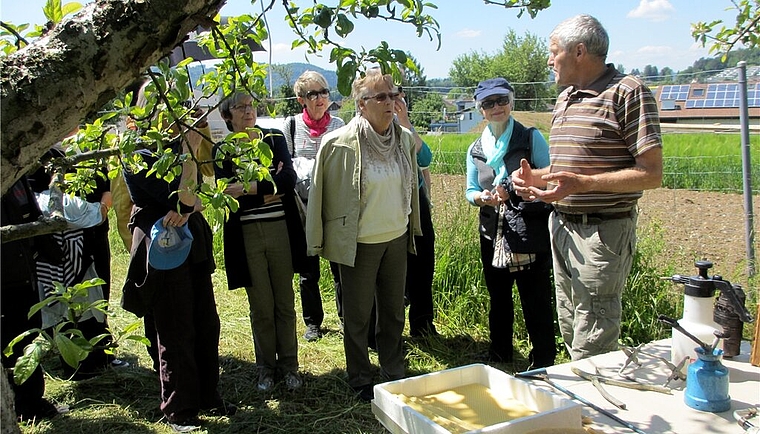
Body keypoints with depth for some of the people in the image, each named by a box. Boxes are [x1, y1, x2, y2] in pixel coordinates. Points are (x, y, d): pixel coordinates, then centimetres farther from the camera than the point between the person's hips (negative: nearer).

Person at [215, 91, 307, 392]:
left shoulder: (275, 139, 6)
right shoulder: (222, 151, 4)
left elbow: (289, 178, -10)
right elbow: (227, 194, -10)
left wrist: (248, 187, -18)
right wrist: (269, 189, -13)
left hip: (281, 229, 1)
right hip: (246, 235, -1)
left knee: (285, 302, 8)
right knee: (261, 306, 6)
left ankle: (288, 364, 22)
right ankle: (266, 367, 23)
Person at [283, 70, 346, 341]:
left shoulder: (338, 125, 5)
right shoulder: (291, 125, 2)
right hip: (303, 206, 0)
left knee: (340, 266, 2)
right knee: (308, 270, 9)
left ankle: (346, 318, 19)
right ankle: (313, 322, 25)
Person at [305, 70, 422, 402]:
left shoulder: (405, 138, 0)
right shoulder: (339, 144, -15)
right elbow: (321, 192, -8)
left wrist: (412, 229, 18)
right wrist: (319, 242, -5)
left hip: (397, 238, 5)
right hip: (359, 243, -5)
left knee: (394, 312, 16)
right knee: (357, 315, 10)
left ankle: (394, 374, 33)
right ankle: (359, 380, 27)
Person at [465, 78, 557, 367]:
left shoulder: (531, 138, -2)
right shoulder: (476, 149, 10)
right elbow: (470, 191, 12)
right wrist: (483, 197, -12)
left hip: (531, 233, -5)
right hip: (493, 235, 5)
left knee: (536, 300, -2)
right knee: (498, 299, 17)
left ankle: (544, 364, 13)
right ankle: (499, 357, 34)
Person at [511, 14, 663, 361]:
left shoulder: (628, 92, -12)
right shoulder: (564, 98, 15)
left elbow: (651, 174, -17)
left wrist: (581, 183, -27)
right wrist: (535, 177, 5)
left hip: (602, 232, -8)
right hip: (561, 226, 9)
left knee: (591, 348, -3)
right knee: (570, 332, 18)